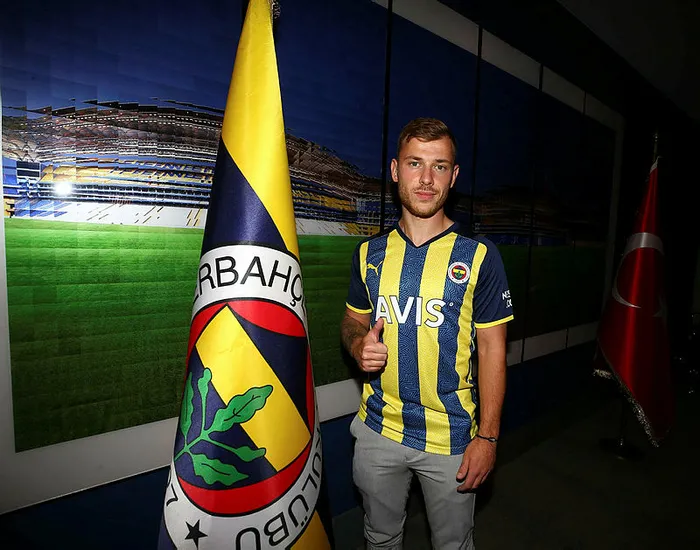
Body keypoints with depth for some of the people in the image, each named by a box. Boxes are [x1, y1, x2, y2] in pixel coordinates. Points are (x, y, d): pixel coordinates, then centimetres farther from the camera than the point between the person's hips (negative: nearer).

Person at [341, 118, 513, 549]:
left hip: (451, 437, -2)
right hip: (378, 431, 3)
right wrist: (360, 345, -13)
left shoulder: (479, 257, -10)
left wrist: (487, 437, -9)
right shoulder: (370, 253, -1)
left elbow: (492, 349, -7)